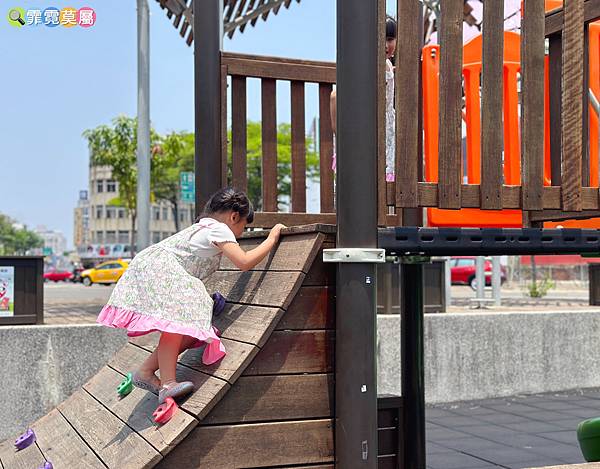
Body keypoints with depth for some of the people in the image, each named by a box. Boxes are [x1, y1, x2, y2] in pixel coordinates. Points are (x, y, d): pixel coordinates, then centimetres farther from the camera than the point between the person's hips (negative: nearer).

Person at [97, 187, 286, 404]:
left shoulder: (203, 226, 21)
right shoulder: (219, 229, -8)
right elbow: (245, 262, -15)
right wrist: (272, 239, -5)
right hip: (156, 269, -10)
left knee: (191, 332, 2)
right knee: (178, 321, -27)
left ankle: (146, 372, 4)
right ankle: (168, 384, -35)